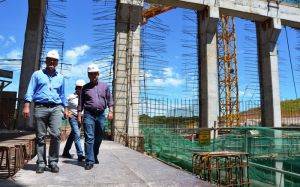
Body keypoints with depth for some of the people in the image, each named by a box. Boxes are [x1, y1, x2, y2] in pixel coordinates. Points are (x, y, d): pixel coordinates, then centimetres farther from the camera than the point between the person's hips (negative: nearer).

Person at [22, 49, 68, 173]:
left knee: (56, 134, -12)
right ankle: (41, 163, 9)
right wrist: (27, 106, -7)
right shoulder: (37, 74, 12)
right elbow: (30, 91, 4)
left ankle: (53, 162, 0)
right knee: (40, 137, 1)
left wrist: (66, 108, 14)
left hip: (55, 108, 1)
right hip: (40, 107, -1)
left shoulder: (60, 77, 18)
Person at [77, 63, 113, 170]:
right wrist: (79, 116, 3)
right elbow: (81, 103, 9)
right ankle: (89, 161, -5)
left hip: (101, 115, 2)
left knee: (98, 138, 10)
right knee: (89, 138, -8)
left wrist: (110, 111, -1)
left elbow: (109, 100, 11)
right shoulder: (85, 87, 8)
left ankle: (95, 156, 29)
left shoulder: (105, 86, 12)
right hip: (89, 114, -2)